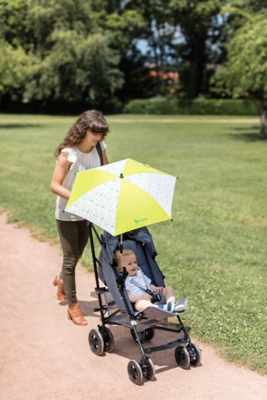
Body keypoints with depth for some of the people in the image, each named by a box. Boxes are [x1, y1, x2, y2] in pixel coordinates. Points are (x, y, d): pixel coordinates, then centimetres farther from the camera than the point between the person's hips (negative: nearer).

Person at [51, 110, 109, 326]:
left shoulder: (100, 148, -6)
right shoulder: (68, 154, -22)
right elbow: (55, 185, -21)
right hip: (67, 213, -6)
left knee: (77, 254, 19)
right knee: (70, 258, 0)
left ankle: (62, 280, 50)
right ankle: (72, 305, 14)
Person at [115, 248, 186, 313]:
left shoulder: (140, 273, 30)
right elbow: (127, 296, -9)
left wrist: (155, 288, 8)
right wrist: (141, 297, -26)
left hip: (155, 299, 9)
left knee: (168, 288, 2)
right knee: (139, 303, -40)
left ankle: (171, 304, -28)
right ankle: (162, 308, -64)